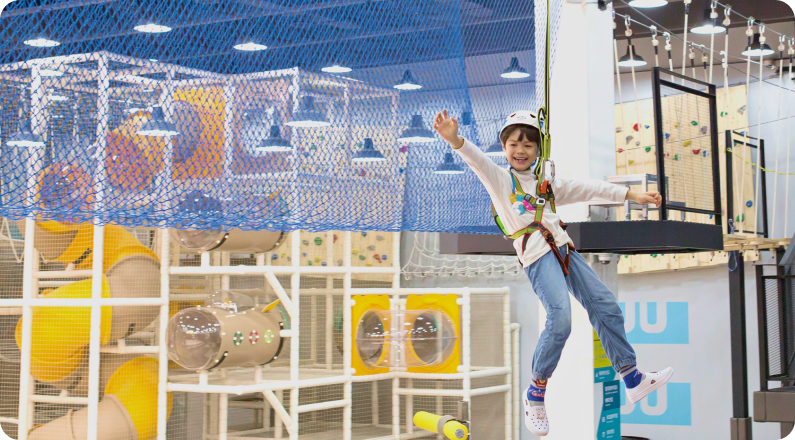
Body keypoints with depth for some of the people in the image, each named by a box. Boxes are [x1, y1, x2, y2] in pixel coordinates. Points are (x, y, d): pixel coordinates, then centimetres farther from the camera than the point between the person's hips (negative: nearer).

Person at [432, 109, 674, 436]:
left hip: (563, 249, 7)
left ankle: (633, 380, 17)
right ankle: (536, 394, -9)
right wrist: (454, 140, -36)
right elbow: (478, 160, -15)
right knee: (560, 318, -24)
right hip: (536, 255, -7)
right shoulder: (499, 178, 5)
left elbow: (586, 189, 25)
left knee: (606, 306, 4)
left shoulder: (546, 185, 23)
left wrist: (632, 195, 22)